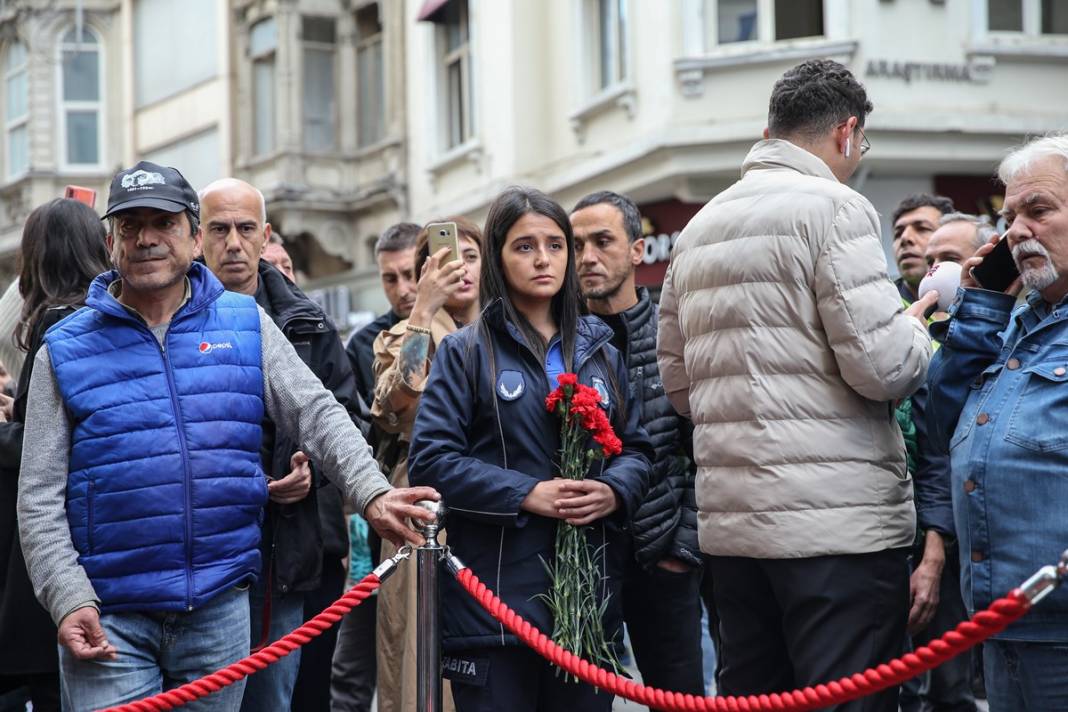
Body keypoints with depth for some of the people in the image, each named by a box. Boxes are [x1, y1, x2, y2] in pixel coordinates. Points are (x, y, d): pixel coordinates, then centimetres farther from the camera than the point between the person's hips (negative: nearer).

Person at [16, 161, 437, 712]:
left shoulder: (246, 325, 8)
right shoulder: (66, 351, 2)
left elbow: (316, 414, 0)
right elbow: (40, 497, 0)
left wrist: (371, 494, -17)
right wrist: (69, 600, -12)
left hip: (220, 607, 2)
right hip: (107, 620, -2)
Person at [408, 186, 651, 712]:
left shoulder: (600, 353, 16)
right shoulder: (467, 352, 2)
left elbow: (637, 448, 14)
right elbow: (430, 461, -7)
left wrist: (614, 491, -9)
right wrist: (527, 494, -16)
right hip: (495, 594, -4)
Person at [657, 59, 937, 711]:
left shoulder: (699, 226, 15)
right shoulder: (833, 206, -8)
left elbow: (678, 384, 18)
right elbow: (881, 365, -14)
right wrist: (917, 331, 6)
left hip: (731, 520, 8)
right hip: (839, 520, -8)